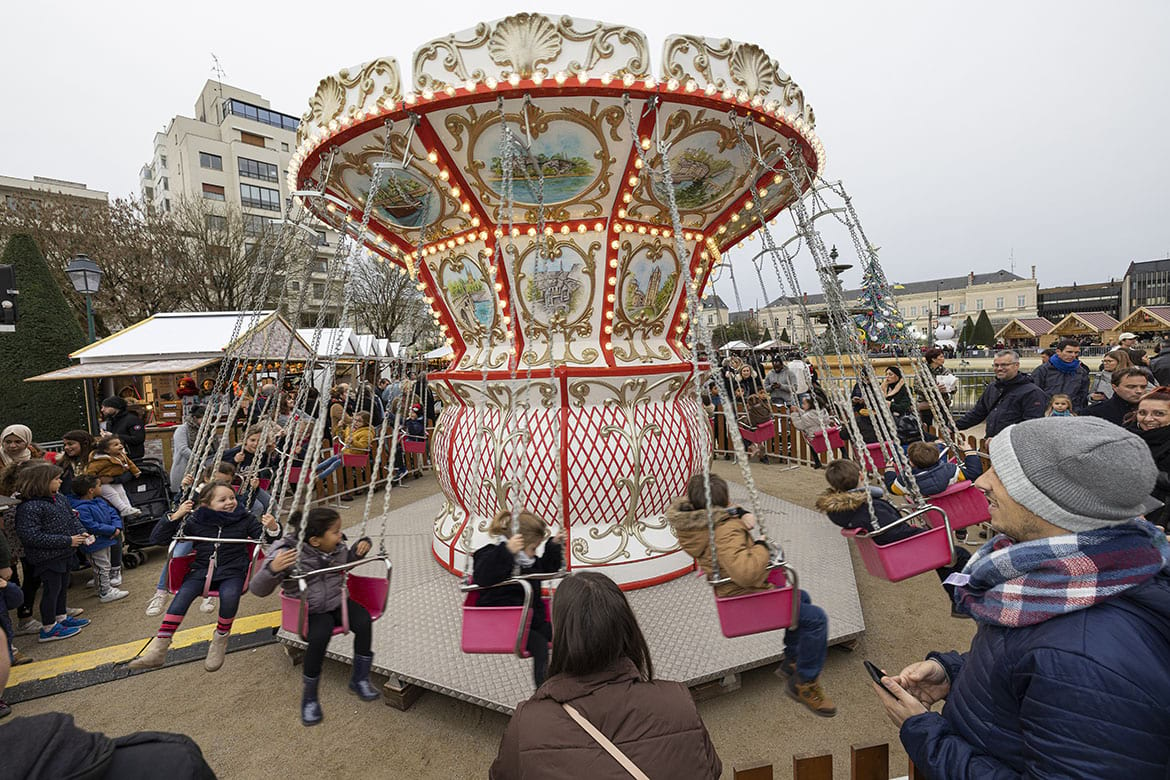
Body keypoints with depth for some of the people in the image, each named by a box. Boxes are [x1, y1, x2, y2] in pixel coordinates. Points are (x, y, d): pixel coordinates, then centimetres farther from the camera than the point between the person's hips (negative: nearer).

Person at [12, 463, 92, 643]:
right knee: (51, 589, 3)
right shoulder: (29, 507, -24)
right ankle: (48, 629, 18)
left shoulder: (59, 498, 2)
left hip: (63, 554, 8)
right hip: (46, 557, -8)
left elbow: (72, 518, 14)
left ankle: (61, 617, 38)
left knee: (63, 585, 21)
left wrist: (82, 533, -5)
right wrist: (67, 540, -25)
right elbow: (30, 536, -26)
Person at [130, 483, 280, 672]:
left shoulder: (244, 520, 4)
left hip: (232, 572, -2)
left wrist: (272, 528, -22)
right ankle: (158, 650, -26)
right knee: (184, 594, -28)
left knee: (229, 595, -32)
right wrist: (174, 517, -6)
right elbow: (157, 538, 9)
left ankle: (220, 640, -7)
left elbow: (266, 535, 2)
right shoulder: (196, 522, 6)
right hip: (201, 570, 2)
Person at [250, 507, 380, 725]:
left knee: (364, 621, -21)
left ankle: (360, 679, 1)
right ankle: (309, 695, -7)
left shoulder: (337, 547, -2)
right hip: (311, 612, -5)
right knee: (320, 636, -33)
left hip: (338, 602, 5)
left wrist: (361, 547, 1)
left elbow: (347, 560, 22)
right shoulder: (286, 555, -20)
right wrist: (272, 569, -40)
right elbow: (258, 589, -18)